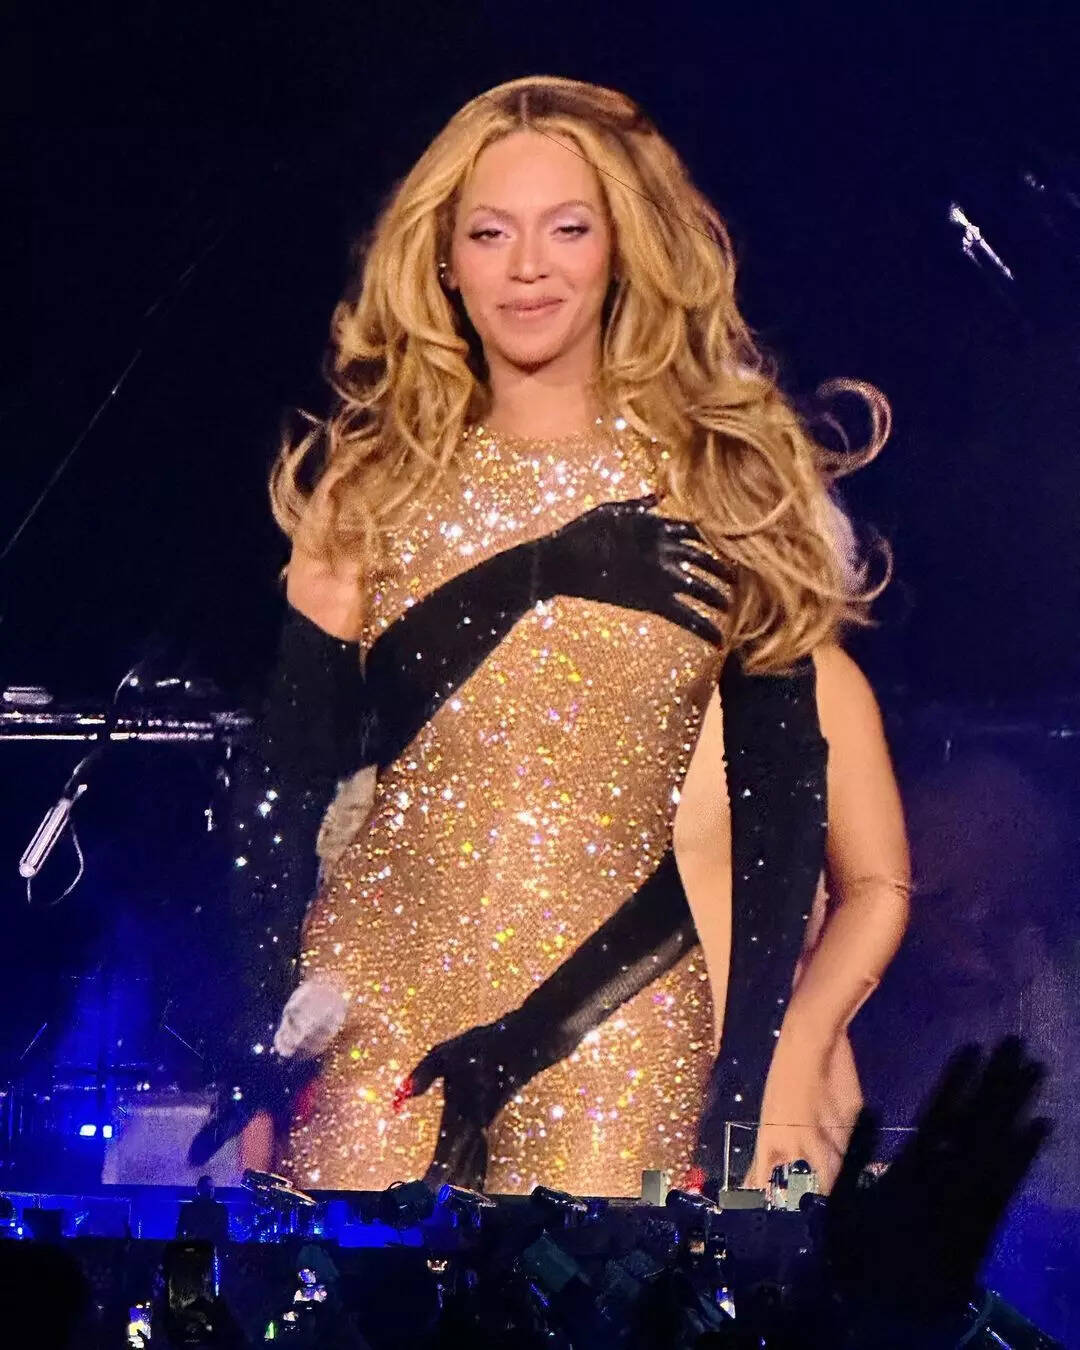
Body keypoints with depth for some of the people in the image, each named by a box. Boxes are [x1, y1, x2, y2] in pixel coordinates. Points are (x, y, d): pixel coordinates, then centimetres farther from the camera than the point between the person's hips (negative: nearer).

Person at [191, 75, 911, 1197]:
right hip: (378, 995, 1)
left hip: (622, 1026, -1)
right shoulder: (372, 481, 8)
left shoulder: (727, 481, 5)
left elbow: (780, 790, 4)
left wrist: (759, 1087, -2)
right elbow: (288, 779, 6)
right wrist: (260, 1061, -2)